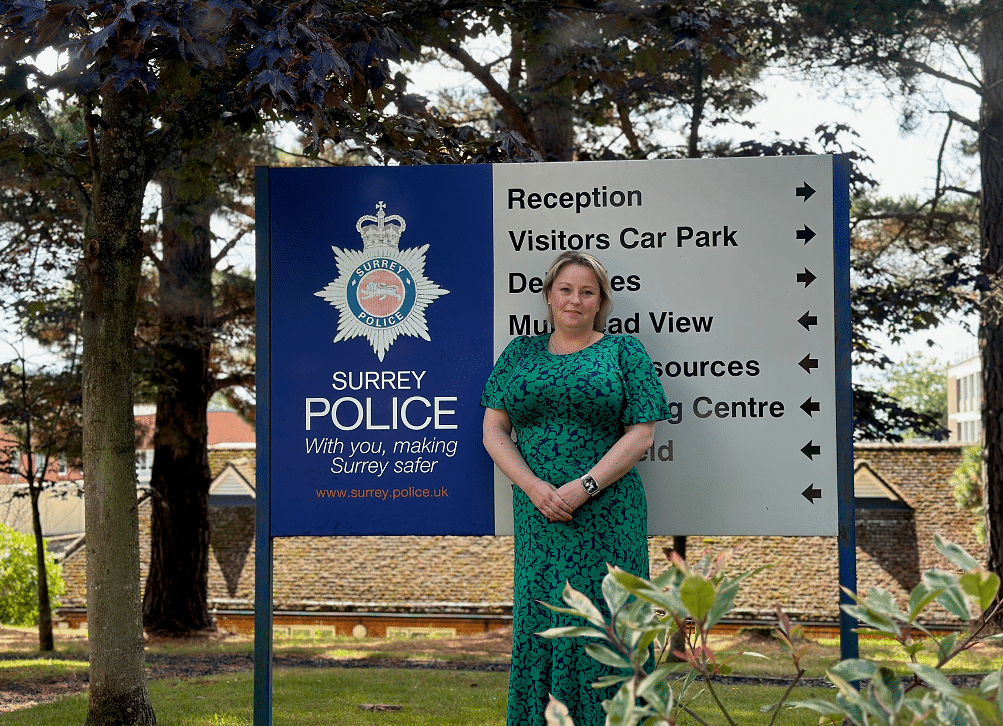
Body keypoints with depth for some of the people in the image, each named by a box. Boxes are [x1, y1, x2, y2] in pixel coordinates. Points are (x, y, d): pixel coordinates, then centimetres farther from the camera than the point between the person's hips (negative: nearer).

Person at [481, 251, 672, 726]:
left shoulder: (624, 352, 5)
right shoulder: (520, 354, 13)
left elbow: (641, 434, -3)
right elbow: (494, 430, 7)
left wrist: (584, 487, -14)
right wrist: (534, 486, -8)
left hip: (607, 518, -2)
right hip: (537, 516, 3)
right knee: (539, 619, 4)